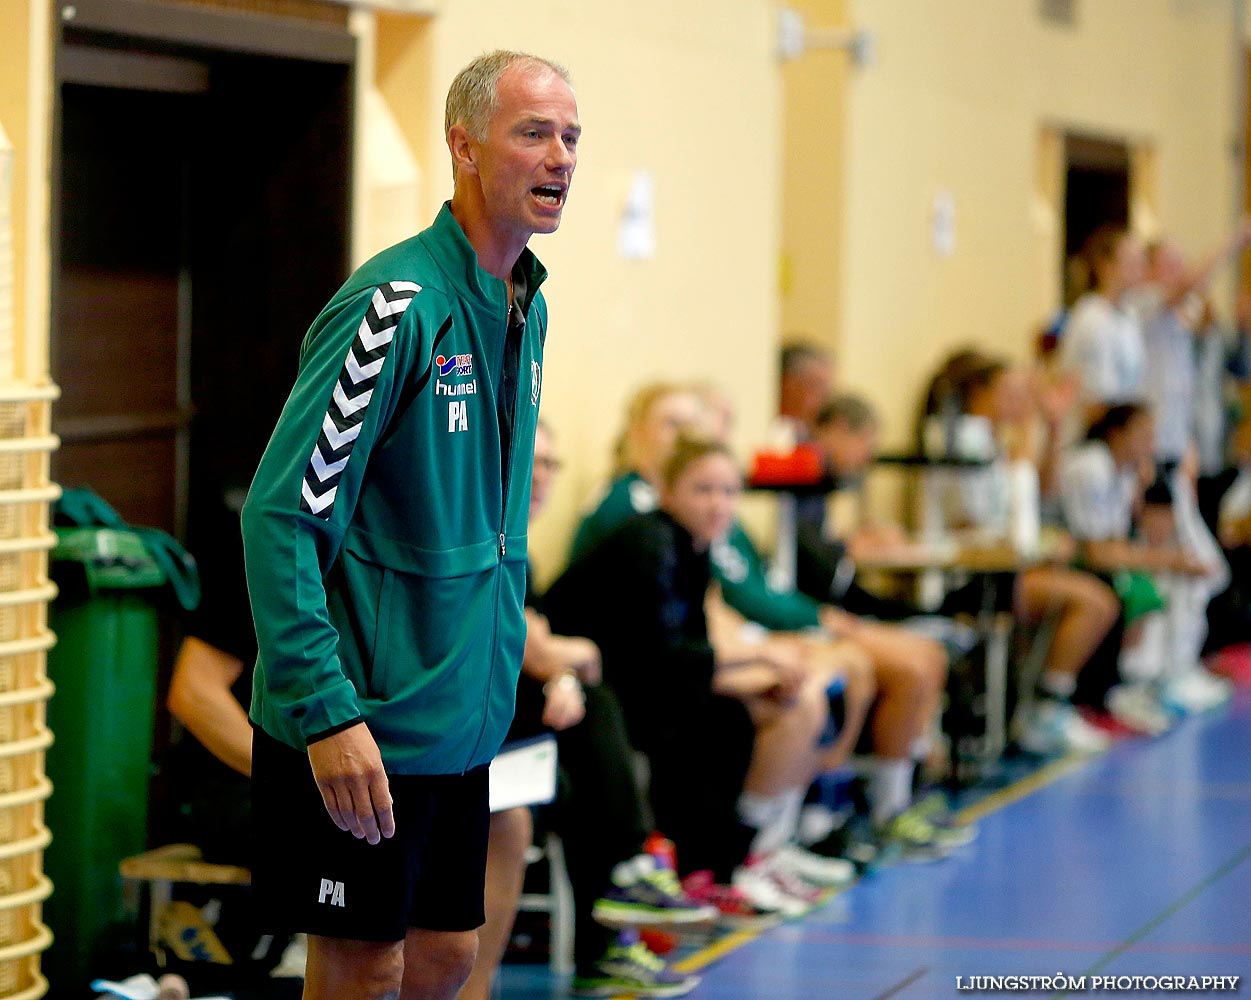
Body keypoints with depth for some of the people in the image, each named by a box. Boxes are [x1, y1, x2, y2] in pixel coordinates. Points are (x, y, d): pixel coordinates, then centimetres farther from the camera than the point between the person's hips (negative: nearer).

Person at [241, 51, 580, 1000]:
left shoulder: (527, 307, 9)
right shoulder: (397, 306, -18)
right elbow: (279, 515, -21)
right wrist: (327, 713, -24)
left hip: (461, 717, 8)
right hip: (358, 726, -8)